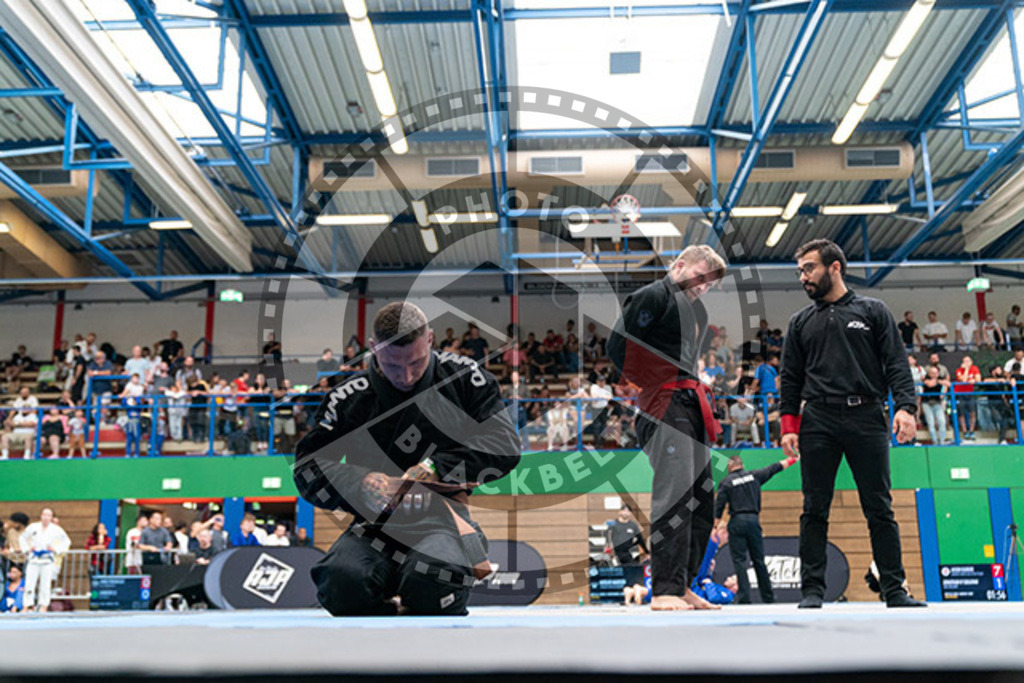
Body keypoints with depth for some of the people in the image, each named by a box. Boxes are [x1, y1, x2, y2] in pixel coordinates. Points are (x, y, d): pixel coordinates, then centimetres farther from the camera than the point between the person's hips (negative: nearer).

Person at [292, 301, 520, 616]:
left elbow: (504, 444, -2)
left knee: (430, 581, -36)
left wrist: (435, 470, -12)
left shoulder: (463, 377, 2)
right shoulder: (349, 397, 5)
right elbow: (308, 465, 5)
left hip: (444, 511, -2)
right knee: (342, 580, -29)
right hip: (378, 520, 2)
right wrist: (362, 484, -14)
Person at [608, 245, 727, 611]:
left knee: (701, 497, 9)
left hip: (692, 405, 10)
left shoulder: (696, 307, 23)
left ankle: (682, 584, 18)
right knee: (675, 494, -14)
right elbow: (618, 347, -14)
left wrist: (697, 391, 12)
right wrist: (654, 386, -10)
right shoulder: (653, 296, -5)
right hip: (666, 407, -9)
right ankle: (665, 590, -9)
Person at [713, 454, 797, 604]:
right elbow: (774, 468, 18)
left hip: (737, 521, -3)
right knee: (758, 560, 10)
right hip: (753, 519, 3)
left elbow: (719, 504, -5)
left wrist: (717, 524, 3)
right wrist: (791, 459, 31)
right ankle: (768, 597, 17)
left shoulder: (726, 482, 1)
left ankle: (744, 597, -8)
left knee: (739, 560, -1)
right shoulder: (754, 476, 8)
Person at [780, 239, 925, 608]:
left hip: (867, 418, -2)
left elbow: (897, 363, 4)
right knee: (814, 510, 0)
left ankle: (894, 590, 8)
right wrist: (789, 425, 3)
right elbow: (791, 378, 14)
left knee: (880, 508, 1)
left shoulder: (872, 311, 10)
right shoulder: (801, 322, 16)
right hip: (817, 422, 2)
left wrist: (905, 406, -11)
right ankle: (812, 589, 5)